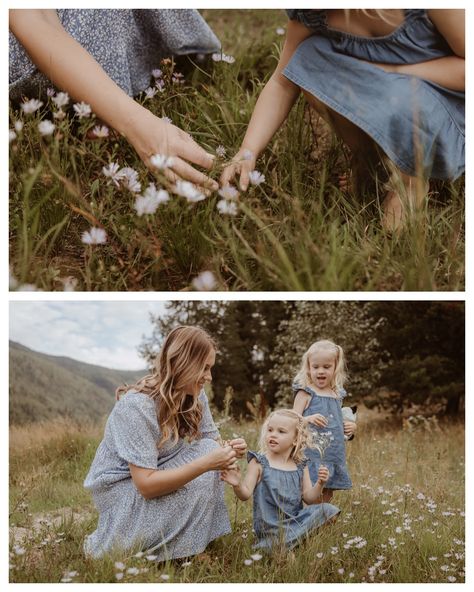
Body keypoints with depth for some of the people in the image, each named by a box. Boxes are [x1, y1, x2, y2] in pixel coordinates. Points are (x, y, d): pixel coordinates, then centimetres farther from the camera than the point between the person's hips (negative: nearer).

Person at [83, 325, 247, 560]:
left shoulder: (195, 396, -7)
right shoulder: (136, 405, -30)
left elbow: (209, 447, 1)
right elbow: (146, 485, -32)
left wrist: (228, 450, -23)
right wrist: (206, 463, -38)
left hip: (158, 473, 7)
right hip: (119, 487, -7)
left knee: (208, 449, -15)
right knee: (196, 488, -26)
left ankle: (194, 548, -4)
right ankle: (107, 545, -8)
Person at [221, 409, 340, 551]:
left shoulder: (300, 467, 5)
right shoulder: (259, 463, -7)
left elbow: (309, 498, 5)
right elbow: (245, 494, -10)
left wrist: (319, 484, -14)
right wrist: (237, 485, -32)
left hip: (296, 521, 5)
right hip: (270, 527, -5)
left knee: (326, 510, -7)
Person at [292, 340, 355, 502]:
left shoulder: (337, 394, 12)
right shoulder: (305, 393, -5)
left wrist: (350, 427, 7)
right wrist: (307, 420, -28)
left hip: (334, 455, 6)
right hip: (312, 455, -6)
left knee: (327, 498, 13)